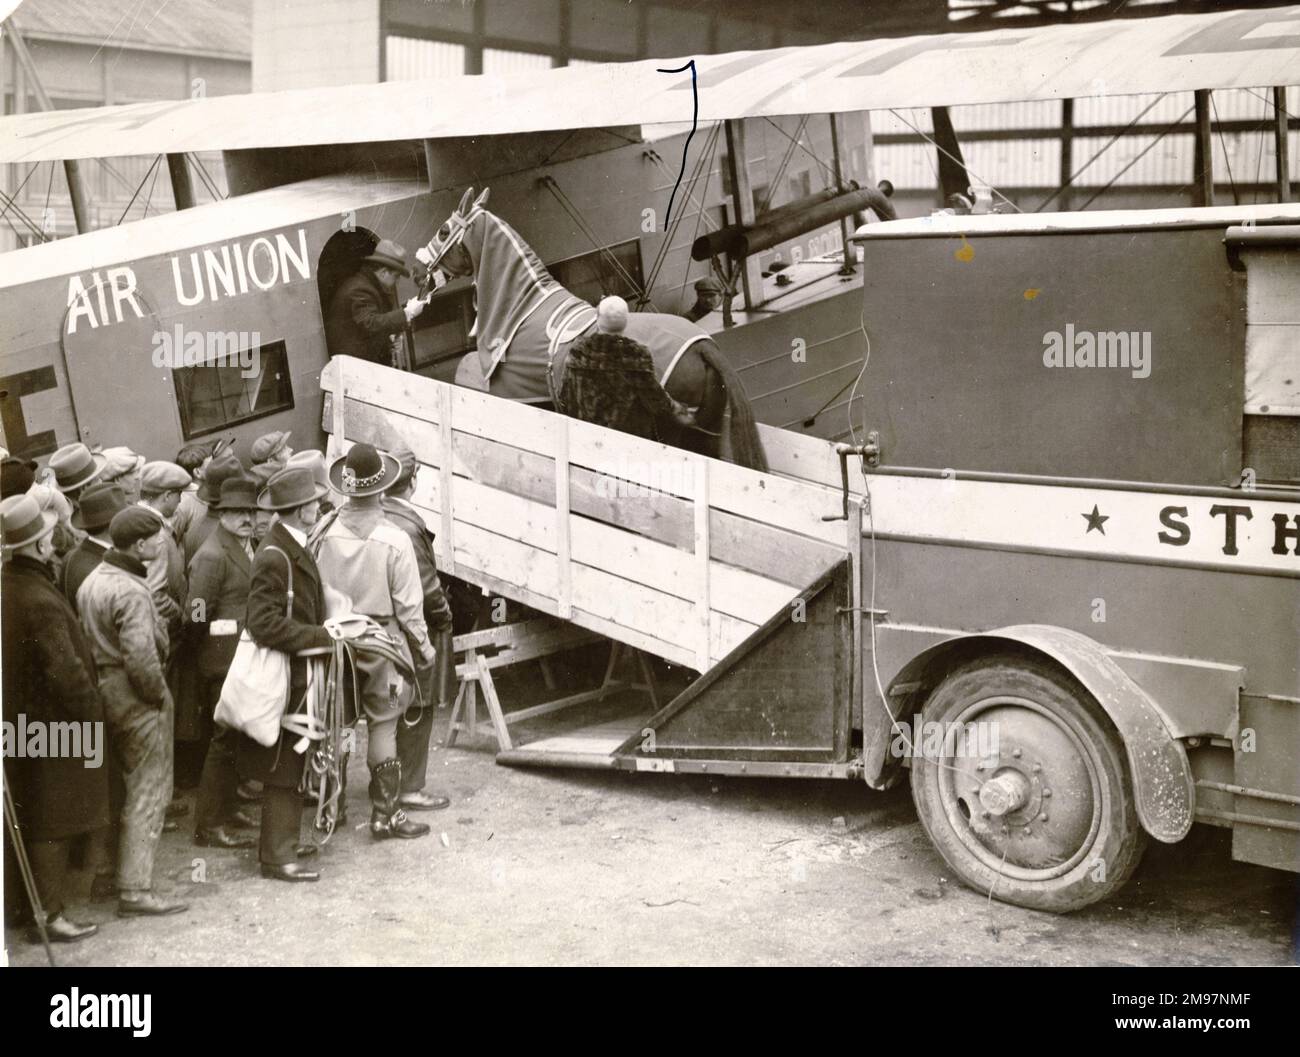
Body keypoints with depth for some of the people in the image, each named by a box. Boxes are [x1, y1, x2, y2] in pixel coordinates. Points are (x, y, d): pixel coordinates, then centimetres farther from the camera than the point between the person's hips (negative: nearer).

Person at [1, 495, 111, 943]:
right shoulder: (40, 601, -27)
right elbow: (66, 670, -27)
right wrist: (91, 716, -14)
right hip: (53, 725, -9)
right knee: (53, 825, 2)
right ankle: (49, 915, 10)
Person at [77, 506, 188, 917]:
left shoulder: (93, 579, 8)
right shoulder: (131, 592, -22)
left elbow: (86, 637, 11)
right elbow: (140, 656, -29)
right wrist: (158, 695, -16)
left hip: (103, 692, 10)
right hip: (136, 698, -9)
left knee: (122, 785, 22)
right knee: (148, 792, -2)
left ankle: (119, 871, 33)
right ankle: (135, 890, 0)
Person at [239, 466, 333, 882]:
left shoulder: (293, 548, 9)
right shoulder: (273, 557, -22)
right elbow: (264, 624, -26)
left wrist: (322, 631, 7)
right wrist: (319, 637, -21)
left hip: (300, 673, 10)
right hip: (284, 677, -10)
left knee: (294, 766, 18)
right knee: (282, 769, -2)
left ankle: (282, 840, 30)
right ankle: (277, 855, 7)